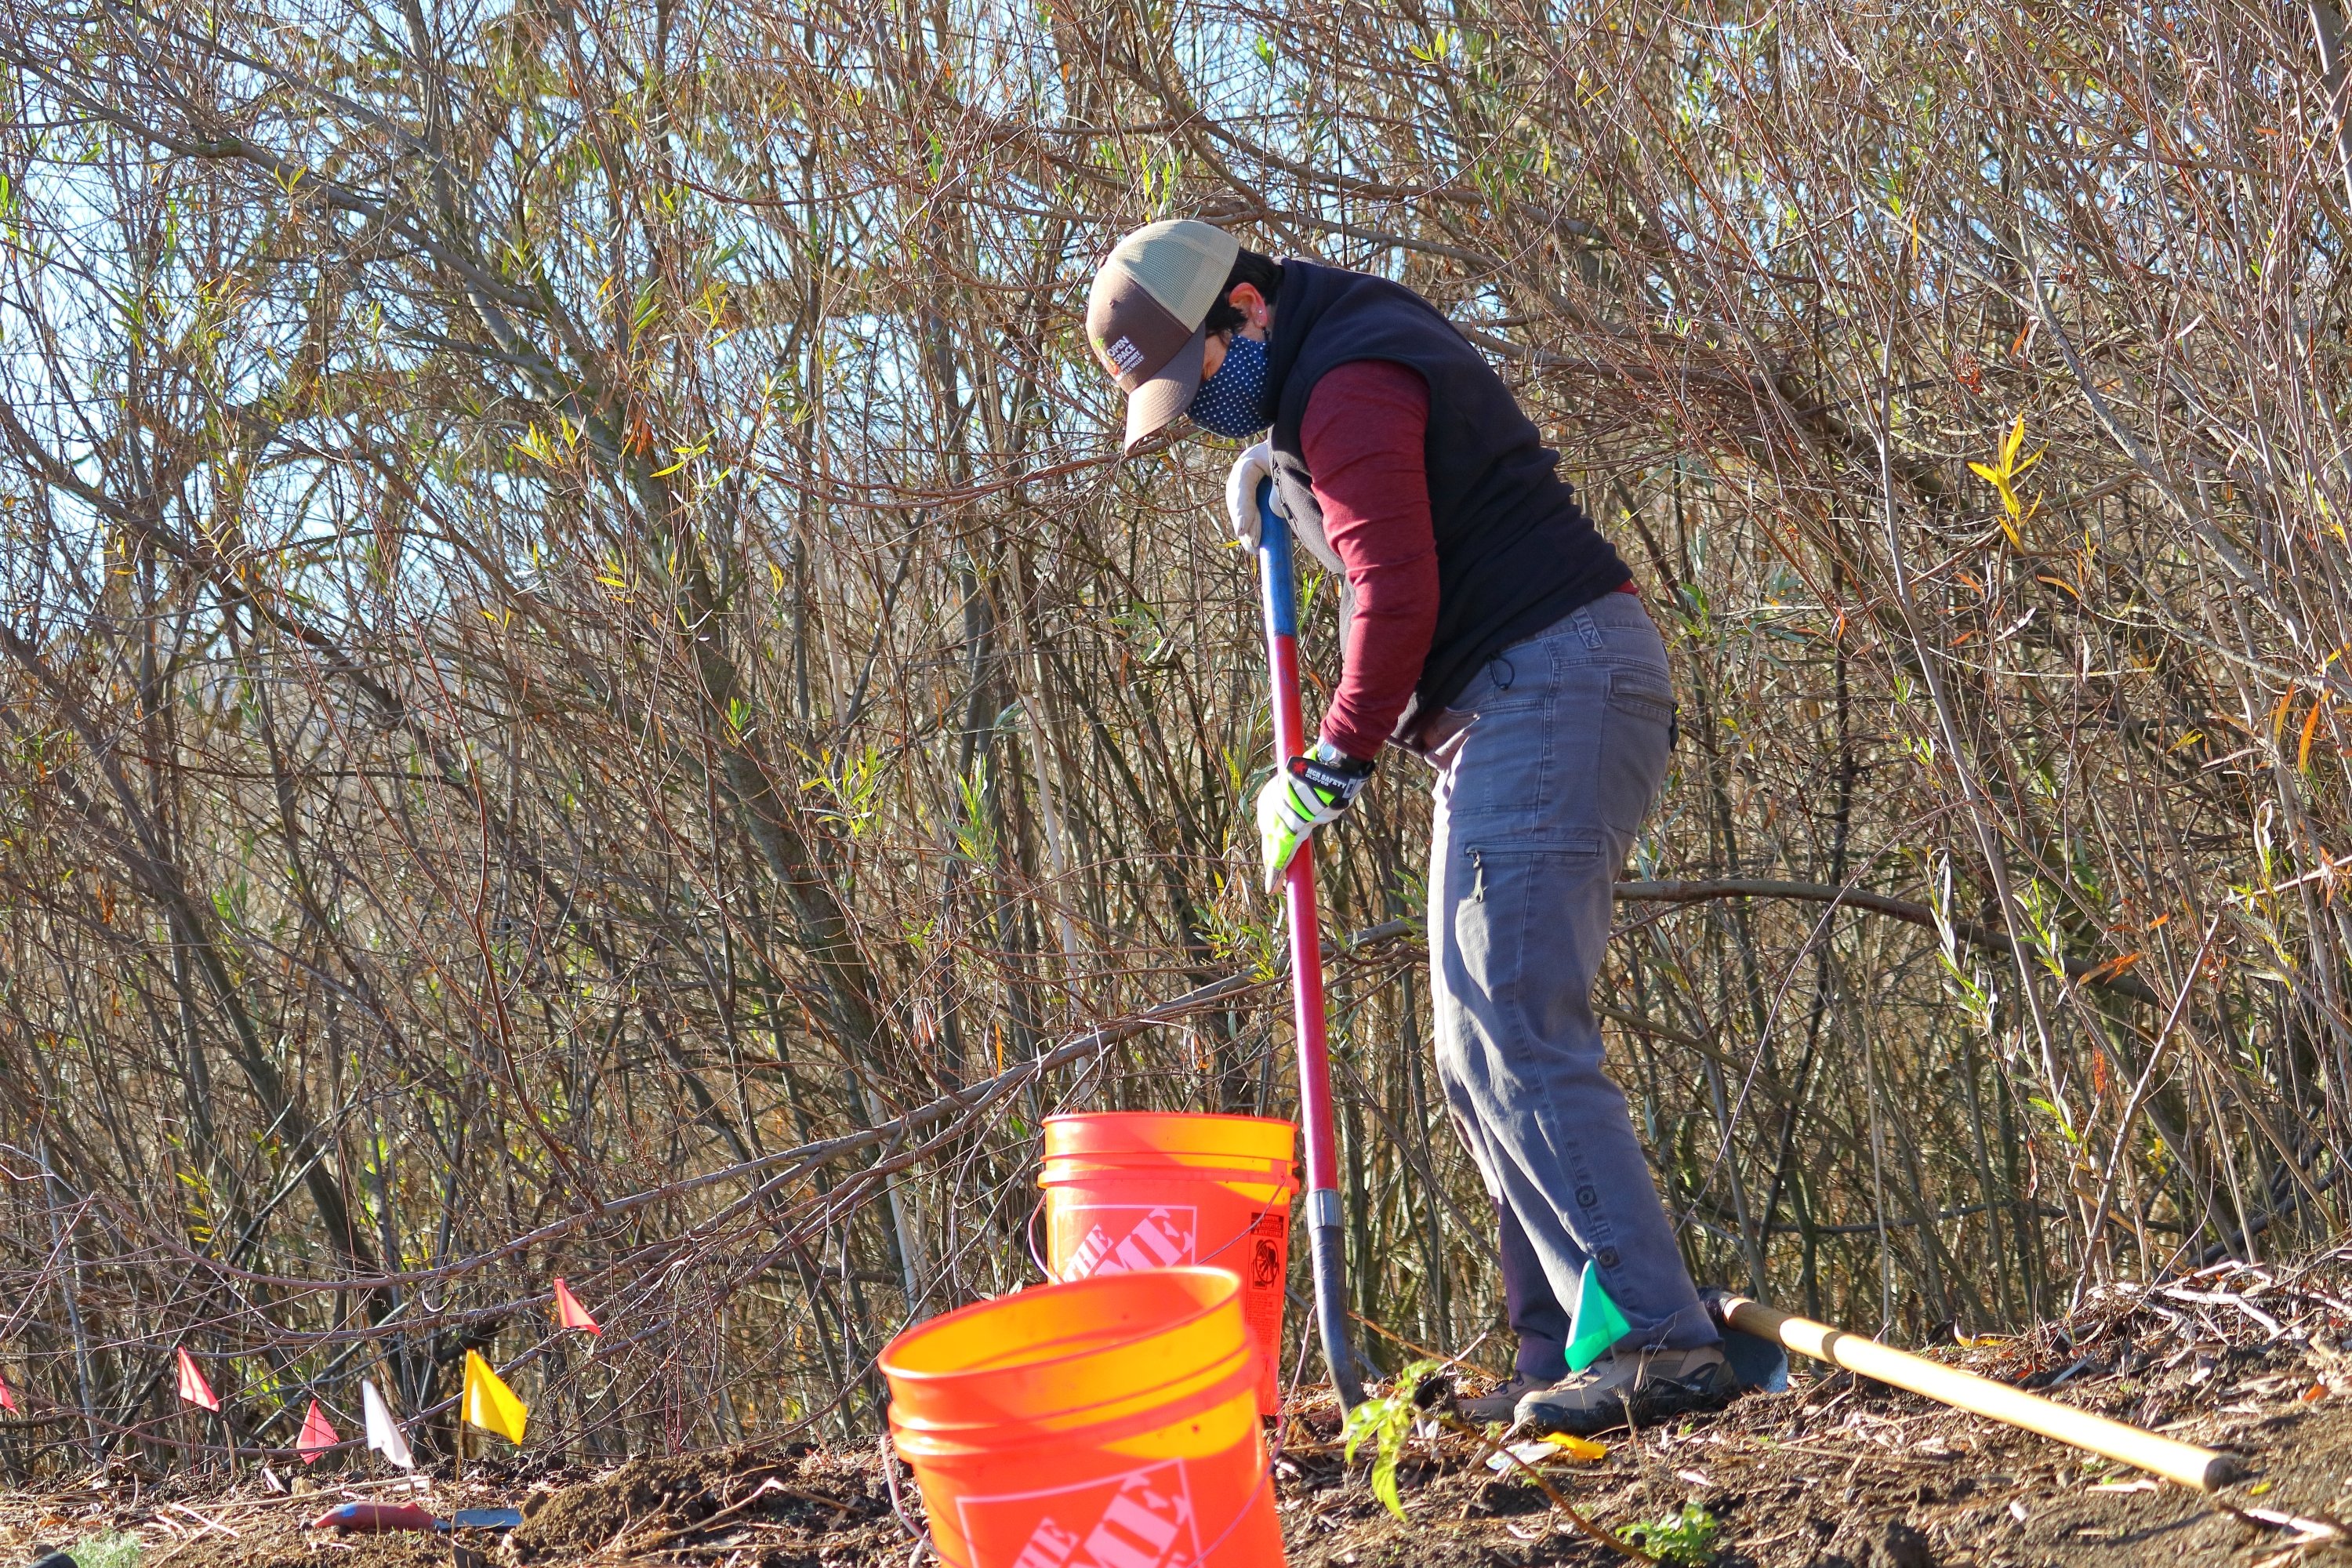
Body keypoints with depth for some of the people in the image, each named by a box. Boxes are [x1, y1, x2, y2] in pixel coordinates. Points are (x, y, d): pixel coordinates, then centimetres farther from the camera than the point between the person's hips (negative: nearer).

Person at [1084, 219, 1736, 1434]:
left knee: (1512, 1035, -16)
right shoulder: (1359, 342, 20)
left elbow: (1397, 597, -20)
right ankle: (1566, 1351, 10)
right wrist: (1280, 466, 23)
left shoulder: (1348, 388, -13)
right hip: (1514, 709, 11)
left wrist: (1331, 769, -10)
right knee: (1482, 1053, 10)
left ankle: (1653, 1337, -18)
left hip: (1549, 683, -11)